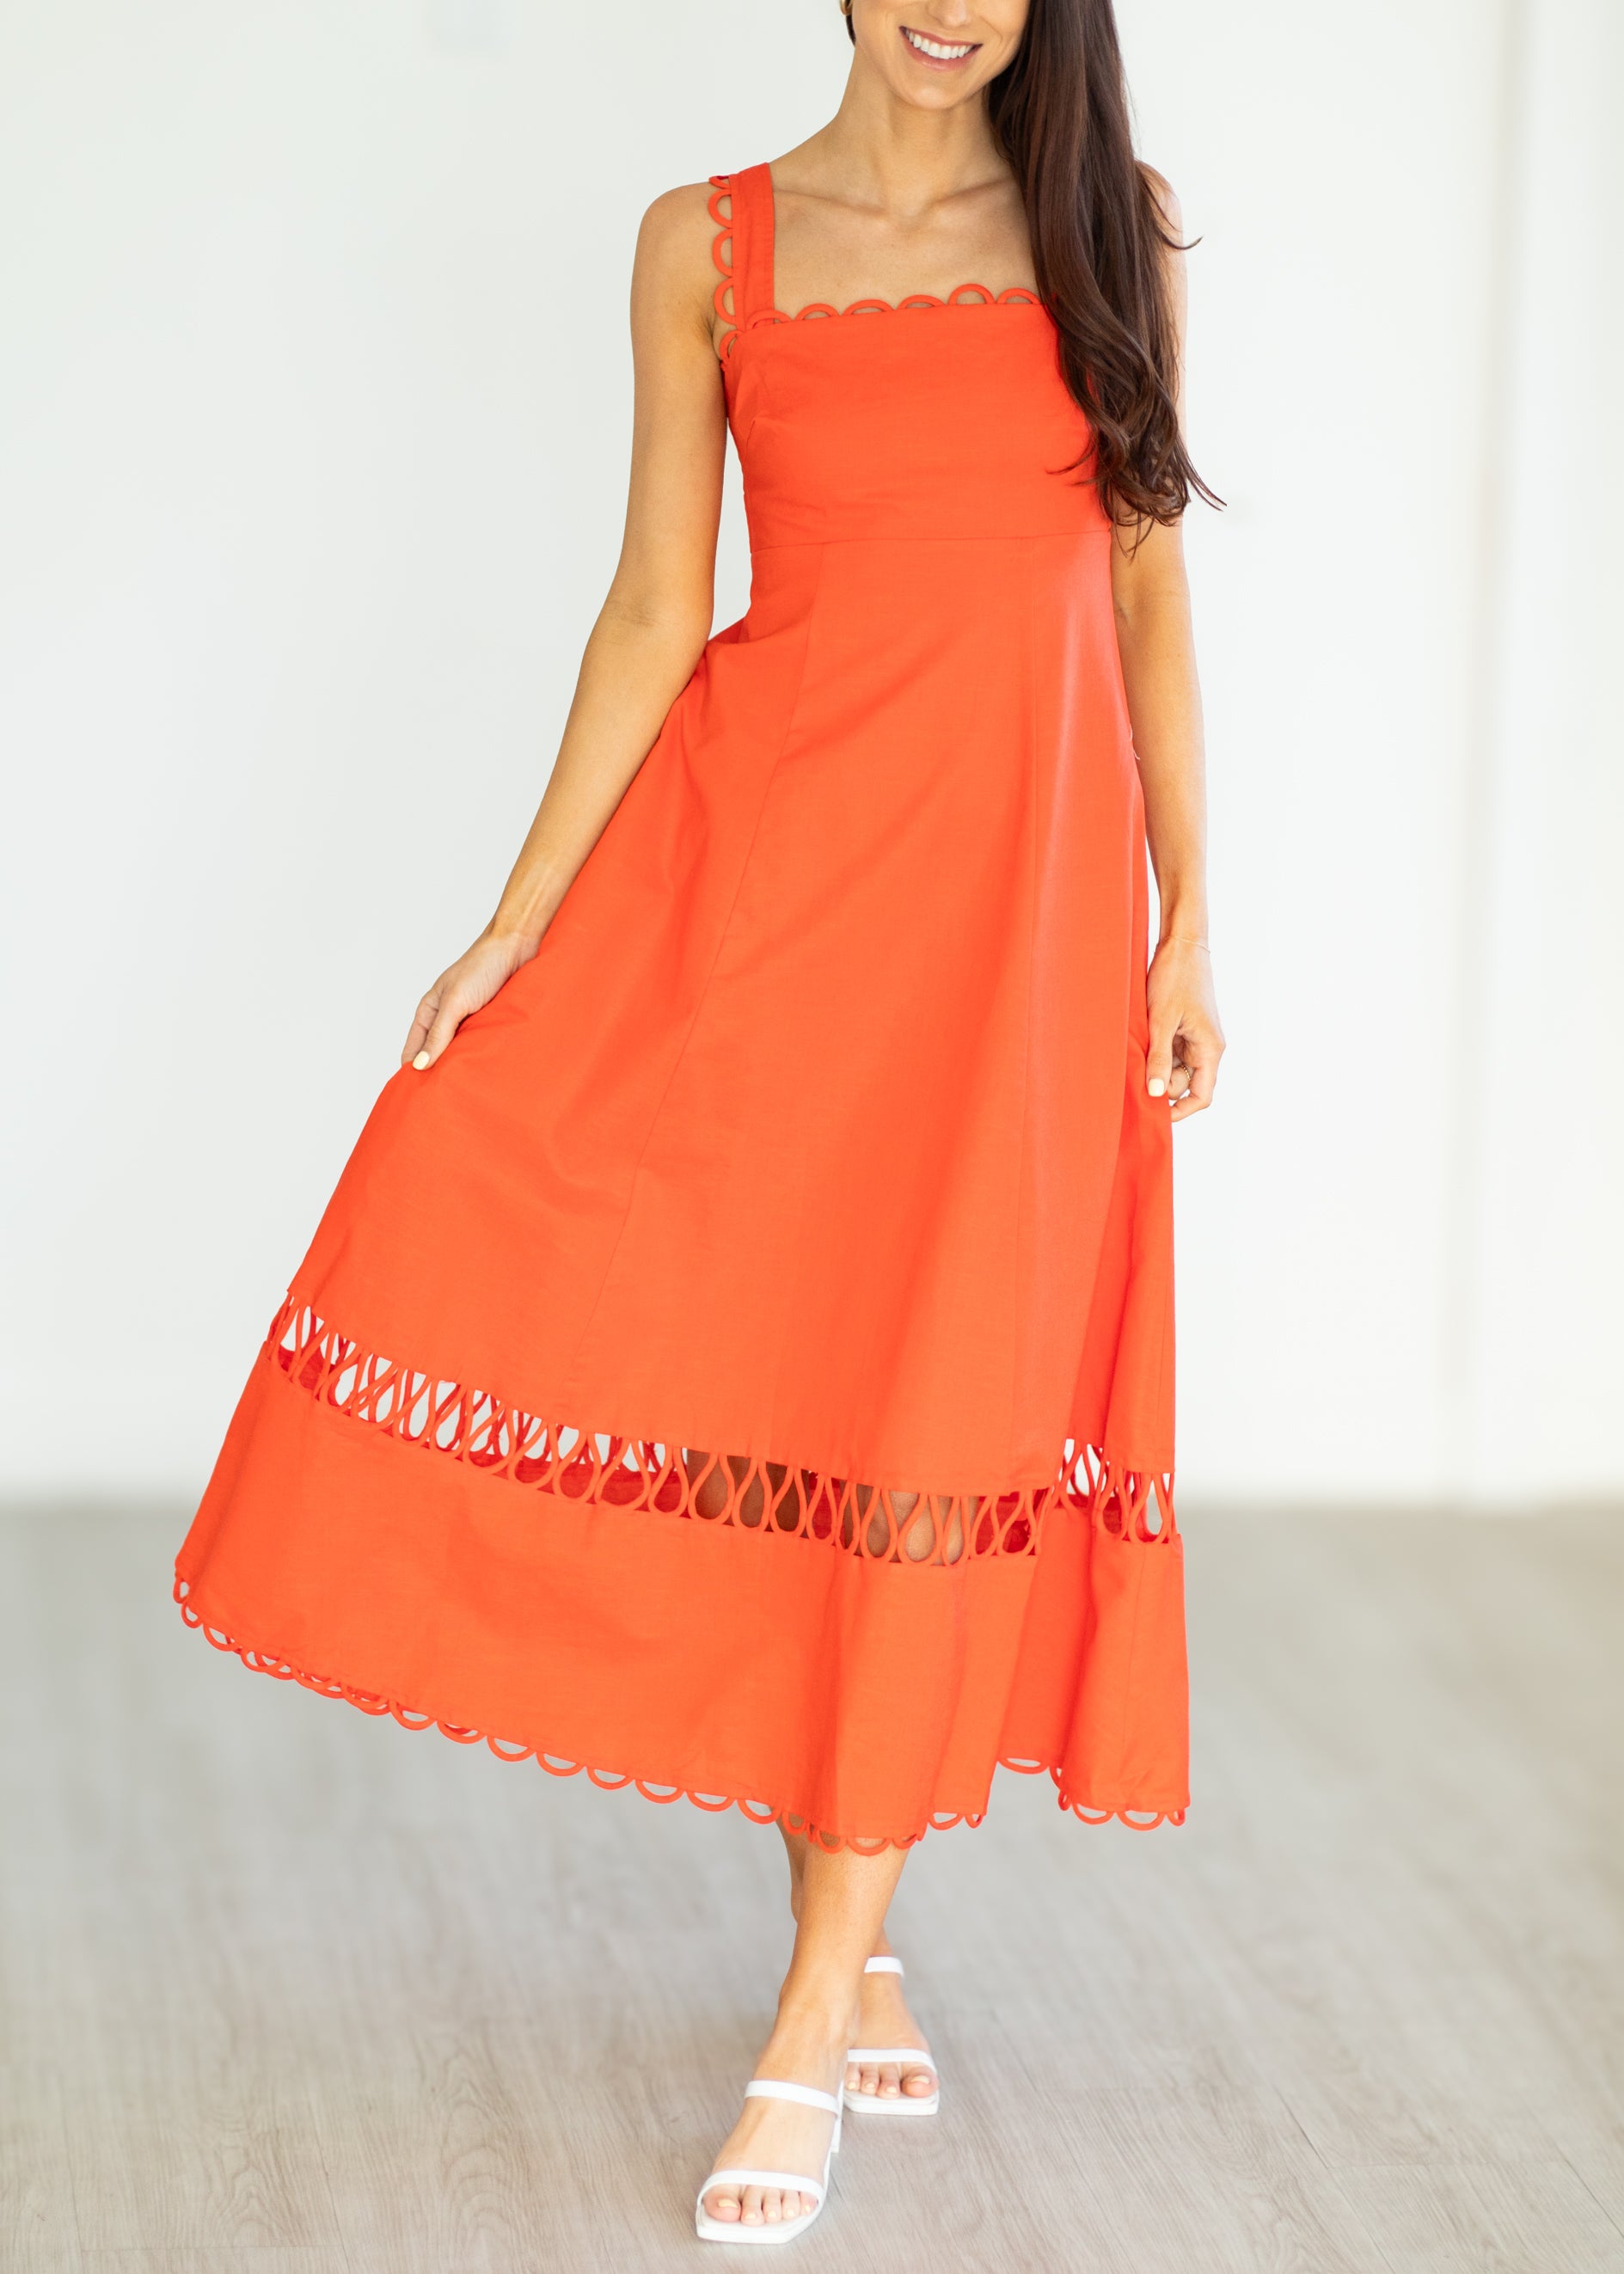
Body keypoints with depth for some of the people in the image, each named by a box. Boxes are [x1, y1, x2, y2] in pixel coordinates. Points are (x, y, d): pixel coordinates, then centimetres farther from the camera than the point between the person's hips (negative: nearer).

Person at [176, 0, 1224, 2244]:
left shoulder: (1112, 228, 7)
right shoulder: (710, 247, 5)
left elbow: (1151, 594, 8)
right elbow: (656, 610, 4)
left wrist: (1189, 926, 3)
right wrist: (519, 923, -2)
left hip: (1022, 877, 0)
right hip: (753, 853, 0)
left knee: (933, 1407, -3)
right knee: (743, 1364, -1)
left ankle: (816, 2017, 6)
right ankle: (861, 1965, 16)